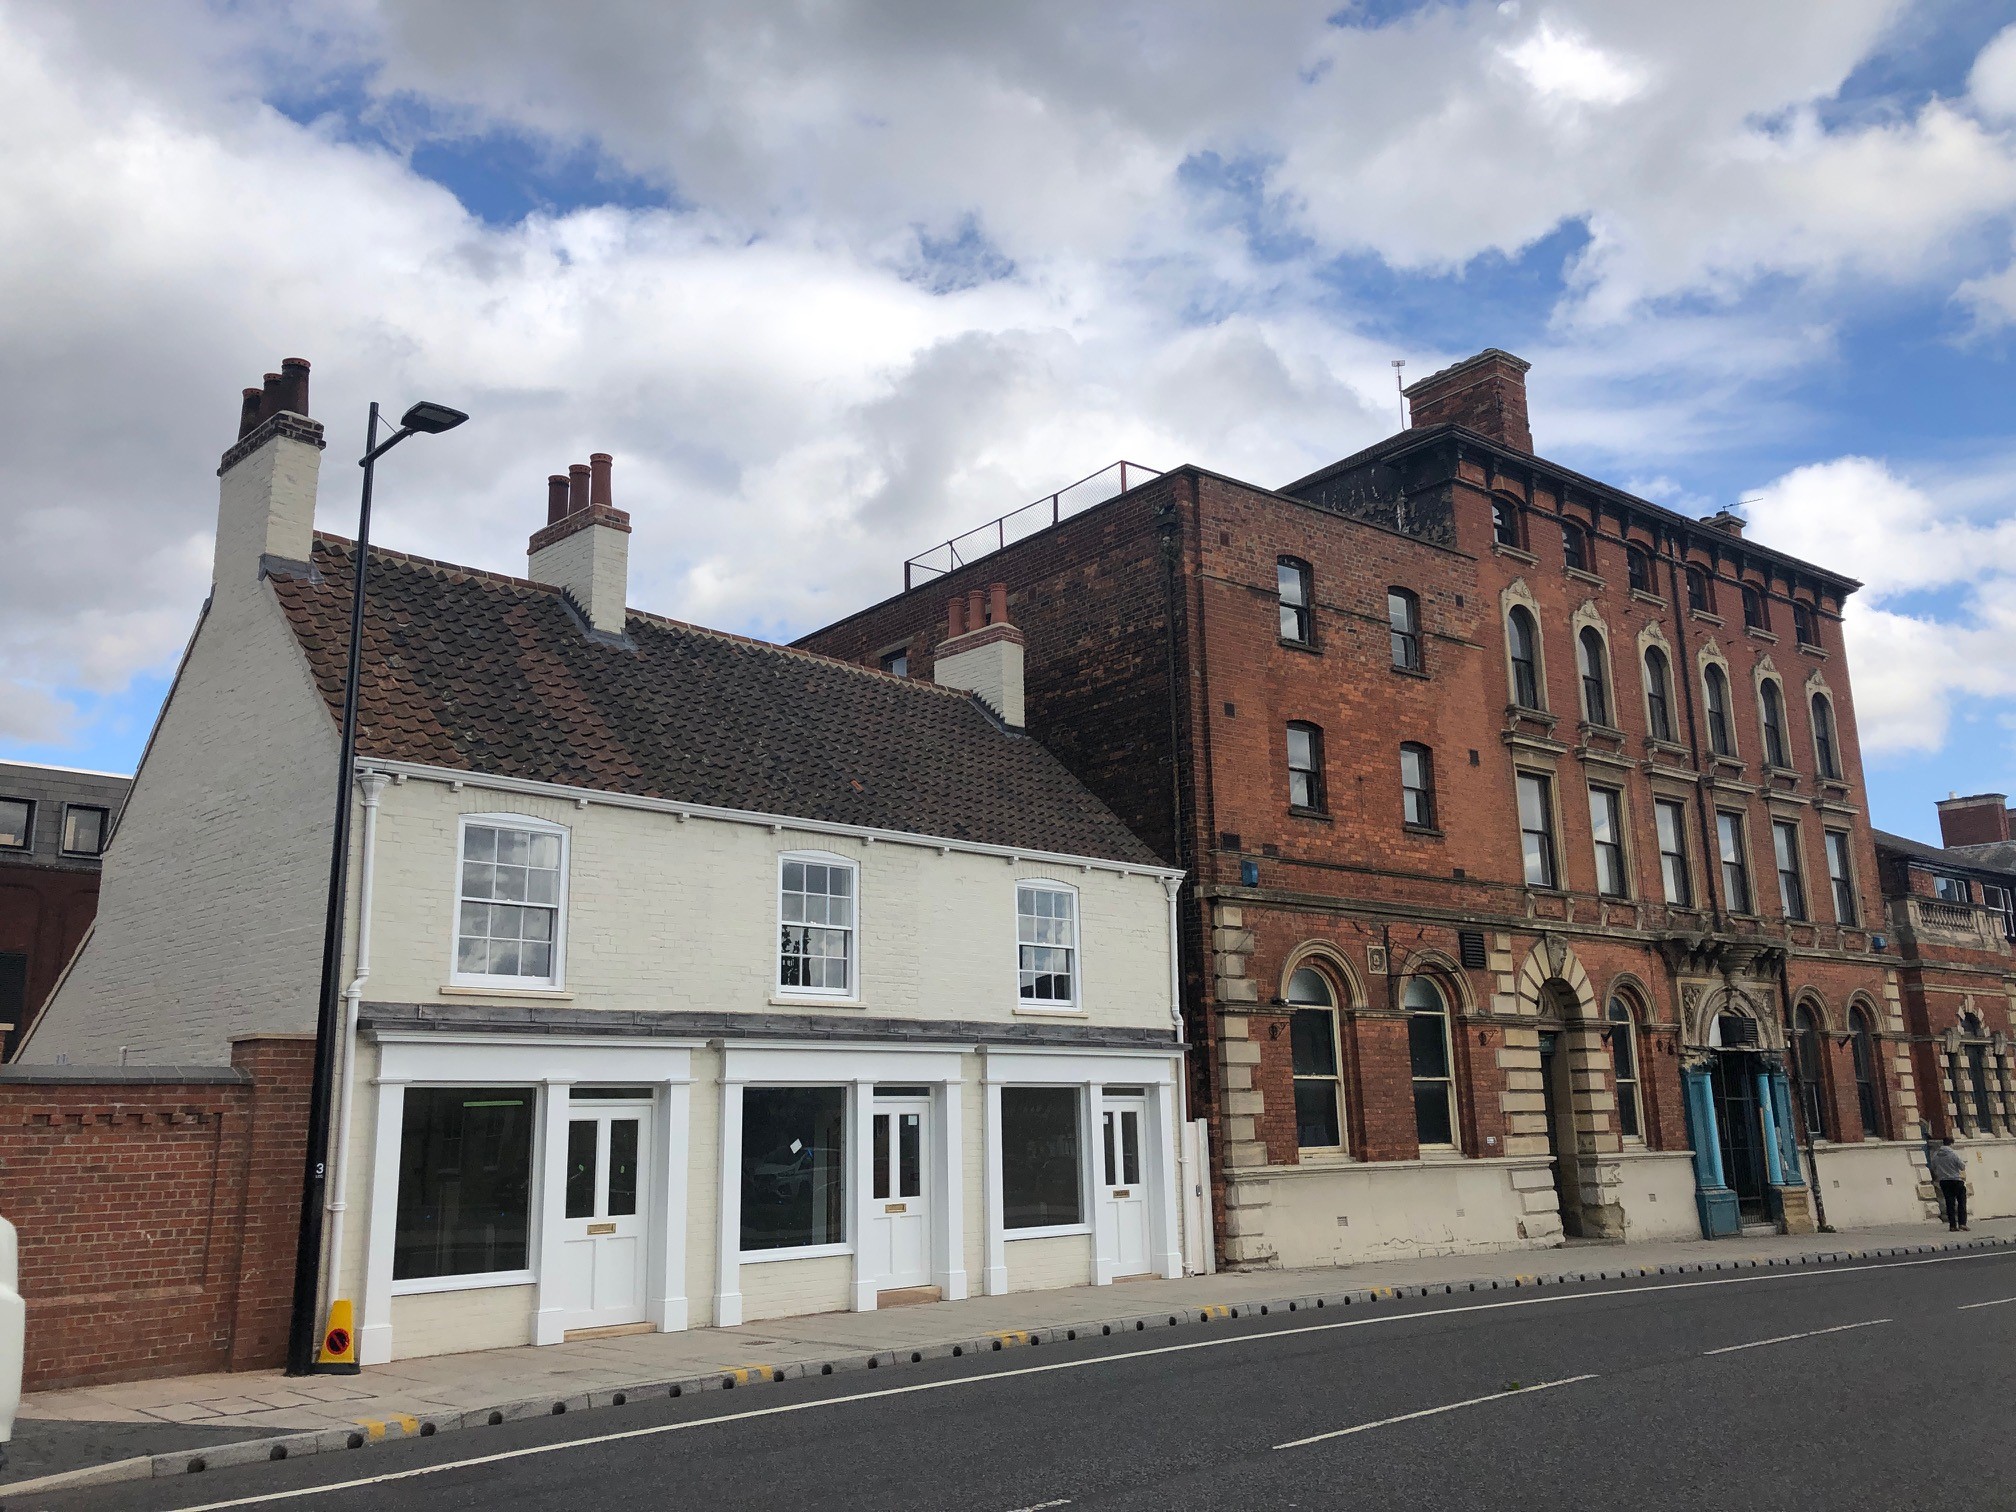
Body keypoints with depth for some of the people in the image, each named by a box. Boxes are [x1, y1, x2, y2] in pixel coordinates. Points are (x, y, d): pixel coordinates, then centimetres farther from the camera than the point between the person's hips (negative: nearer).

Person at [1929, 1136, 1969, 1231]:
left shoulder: (1935, 1155, 2)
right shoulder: (1953, 1153, -13)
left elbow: (1933, 1168, 11)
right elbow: (1962, 1167, -8)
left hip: (1943, 1181, 4)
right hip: (1956, 1180, -4)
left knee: (1949, 1203, 7)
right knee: (1961, 1202, 5)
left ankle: (1952, 1225, 4)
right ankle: (1962, 1223, -3)